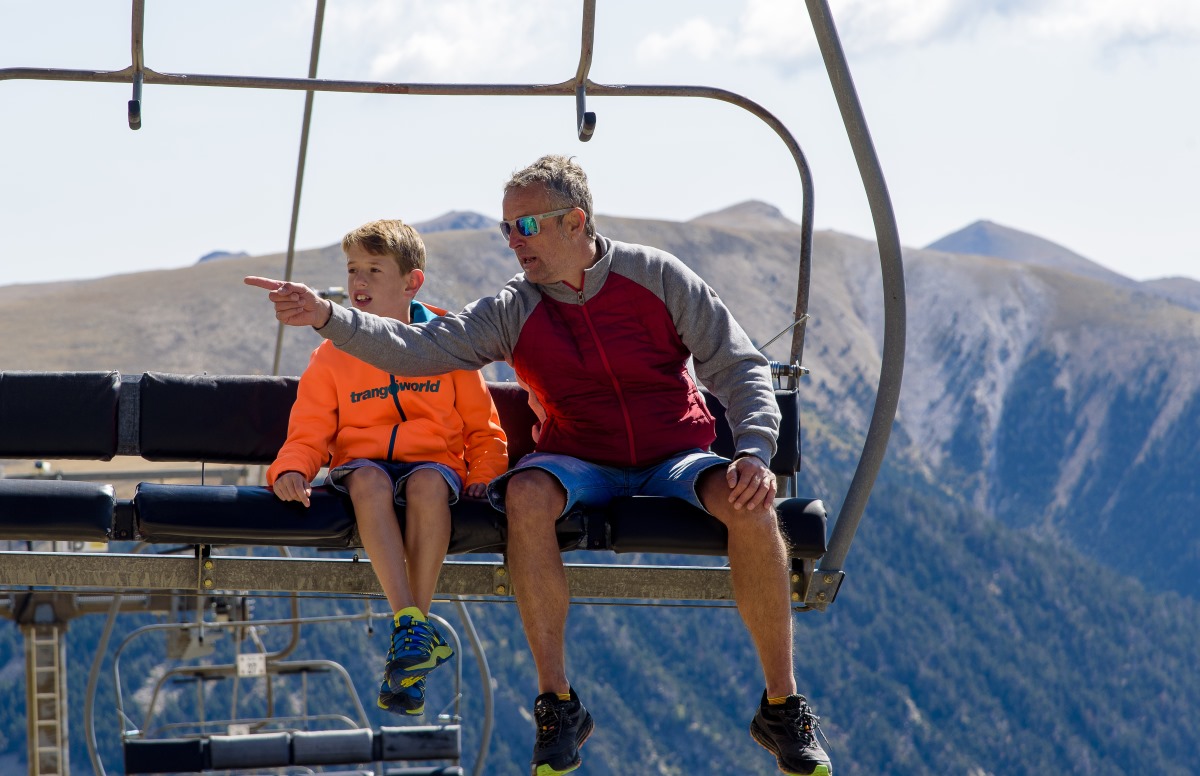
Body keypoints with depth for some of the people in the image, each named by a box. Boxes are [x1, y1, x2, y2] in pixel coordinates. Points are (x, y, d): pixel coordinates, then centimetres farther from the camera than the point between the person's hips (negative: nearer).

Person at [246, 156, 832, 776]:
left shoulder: (657, 277, -4)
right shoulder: (514, 311, -1)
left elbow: (739, 367, -4)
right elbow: (419, 348, -12)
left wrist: (754, 451, -21)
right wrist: (327, 318, -26)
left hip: (675, 459, -1)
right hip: (581, 465, 1)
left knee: (747, 503, -33)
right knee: (526, 494, -34)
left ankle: (781, 707, -20)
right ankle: (557, 704, -28)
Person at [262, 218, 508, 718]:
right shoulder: (332, 356, 10)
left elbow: (483, 428, 12)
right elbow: (309, 432, 6)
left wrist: (483, 475, -5)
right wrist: (291, 471, -15)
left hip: (433, 463, -1)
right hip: (361, 463, 1)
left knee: (427, 484, -38)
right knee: (369, 480, -37)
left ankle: (409, 638, -36)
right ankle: (412, 626, -45)